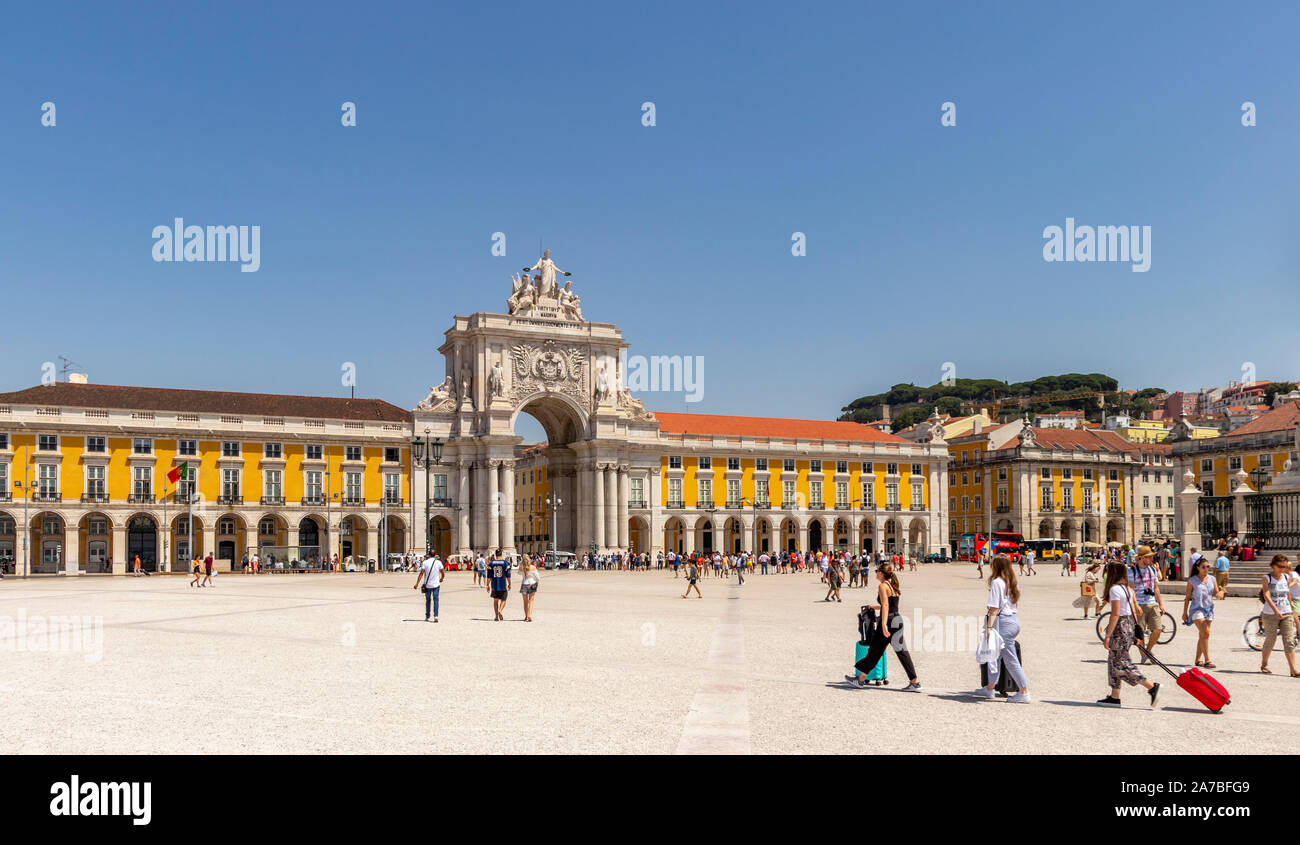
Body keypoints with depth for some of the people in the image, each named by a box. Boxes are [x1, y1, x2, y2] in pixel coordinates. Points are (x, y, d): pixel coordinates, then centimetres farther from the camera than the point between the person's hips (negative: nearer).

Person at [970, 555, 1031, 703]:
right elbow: (1016, 604, 15)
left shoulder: (996, 582, -14)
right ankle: (990, 688, 26)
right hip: (1014, 619, 9)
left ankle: (1024, 693, -1)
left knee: (1010, 659, -4)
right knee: (995, 655, 18)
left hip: (1004, 622, -9)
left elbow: (994, 608, -17)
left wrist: (989, 626, -16)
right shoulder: (1012, 582, 12)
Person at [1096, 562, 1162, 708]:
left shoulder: (1114, 589, -16)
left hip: (1120, 626, -10)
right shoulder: (1127, 588, 11)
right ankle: (1114, 697, 17)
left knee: (1121, 663, -3)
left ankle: (1151, 687, -5)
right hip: (1129, 624, 10)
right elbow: (1134, 609, 14)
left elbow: (1115, 614, -20)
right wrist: (1134, 634, 20)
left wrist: (1108, 635, -17)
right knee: (1114, 661, 14)